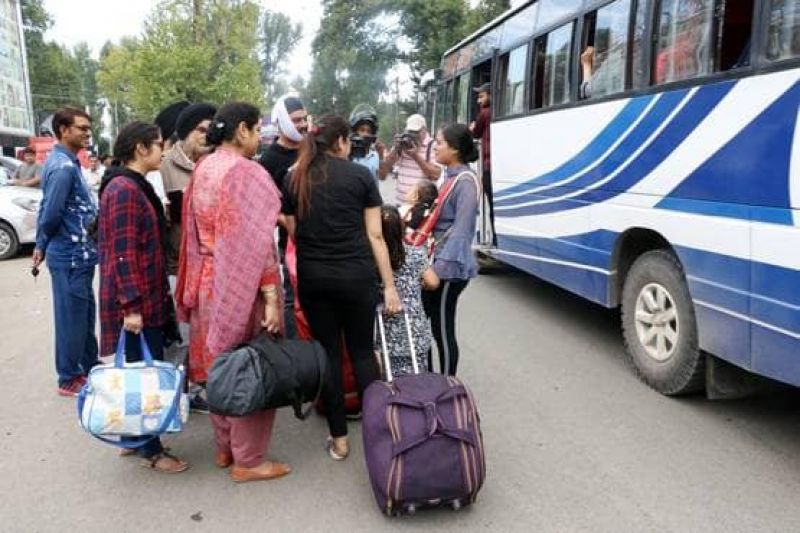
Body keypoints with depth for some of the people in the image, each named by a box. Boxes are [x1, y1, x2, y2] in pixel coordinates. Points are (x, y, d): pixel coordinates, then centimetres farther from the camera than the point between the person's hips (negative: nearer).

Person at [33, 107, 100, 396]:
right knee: (71, 317, 1)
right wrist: (43, 244, -4)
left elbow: (47, 209, 17)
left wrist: (42, 245, 18)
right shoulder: (64, 166, -19)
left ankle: (90, 367, 32)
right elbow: (51, 213, -22)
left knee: (85, 313, 19)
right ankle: (69, 379, 14)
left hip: (78, 253, 10)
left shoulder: (63, 162, 12)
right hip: (71, 255, -10)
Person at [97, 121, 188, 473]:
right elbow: (124, 253, -22)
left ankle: (136, 437, 30)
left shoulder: (137, 187, 15)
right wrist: (131, 306, -24)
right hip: (136, 302, -10)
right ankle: (150, 451, 11)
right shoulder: (124, 190, -17)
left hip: (147, 298, 10)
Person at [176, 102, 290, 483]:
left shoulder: (201, 170, 7)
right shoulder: (247, 173, -18)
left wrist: (195, 285, 20)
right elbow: (257, 241, -22)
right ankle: (247, 461, 15)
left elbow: (194, 232, 12)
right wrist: (271, 296, -20)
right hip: (243, 287, -8)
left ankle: (224, 447, 32)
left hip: (208, 282, 8)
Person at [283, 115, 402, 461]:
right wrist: (389, 285, 0)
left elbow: (294, 232, 9)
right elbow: (374, 235, -3)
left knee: (329, 354, 10)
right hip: (356, 276, -2)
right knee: (362, 351, 11)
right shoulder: (360, 175, -2)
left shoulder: (295, 179, 6)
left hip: (313, 277, 2)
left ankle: (339, 439, 18)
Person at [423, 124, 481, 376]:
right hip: (437, 260, 9)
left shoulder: (465, 181, -16)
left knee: (442, 330, 1)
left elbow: (462, 229, -21)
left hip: (450, 268, -9)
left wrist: (440, 268, -25)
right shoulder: (450, 176, 12)